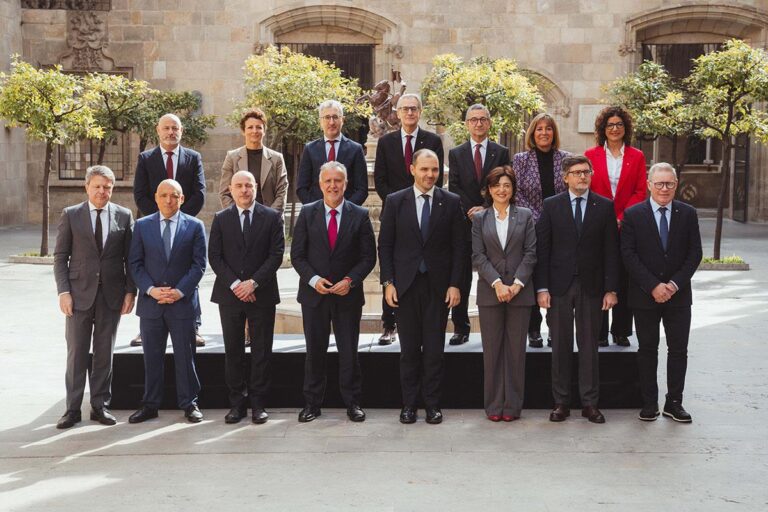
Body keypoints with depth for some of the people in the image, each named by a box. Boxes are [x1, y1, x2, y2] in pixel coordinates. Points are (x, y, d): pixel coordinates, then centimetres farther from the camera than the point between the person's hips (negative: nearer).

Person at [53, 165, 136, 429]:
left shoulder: (124, 216, 4)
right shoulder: (71, 215, 2)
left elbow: (130, 257, 5)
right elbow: (60, 257, 1)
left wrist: (130, 291, -2)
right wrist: (63, 291, -7)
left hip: (112, 295, 1)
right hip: (80, 294, -1)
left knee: (105, 353, 8)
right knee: (76, 353, 3)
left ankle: (100, 405, 18)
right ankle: (73, 409, 12)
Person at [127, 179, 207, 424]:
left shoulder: (194, 226, 2)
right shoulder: (142, 226, 6)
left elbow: (199, 264, -2)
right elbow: (135, 263, 3)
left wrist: (180, 291, -12)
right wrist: (151, 289, -11)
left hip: (183, 303, -1)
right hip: (150, 303, 2)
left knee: (185, 356, 4)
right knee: (152, 357, 8)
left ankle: (189, 403, 15)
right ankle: (150, 404, 18)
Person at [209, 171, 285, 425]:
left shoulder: (272, 217, 3)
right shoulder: (220, 219, 7)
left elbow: (276, 254, -4)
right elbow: (214, 256, 1)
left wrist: (253, 282, -13)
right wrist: (234, 284, -11)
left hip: (262, 294, -1)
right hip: (229, 294, 1)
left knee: (261, 351, 3)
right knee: (233, 351, 5)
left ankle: (258, 403, 11)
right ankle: (237, 403, 14)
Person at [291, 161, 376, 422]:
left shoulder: (360, 215, 0)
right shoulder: (307, 213, 2)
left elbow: (369, 256, 0)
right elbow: (297, 254, 1)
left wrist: (350, 280, -13)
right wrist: (313, 279, -13)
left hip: (348, 294, -1)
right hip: (314, 293, 1)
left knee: (349, 351, 5)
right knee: (315, 350, 8)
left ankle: (352, 402, 17)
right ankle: (312, 403, 18)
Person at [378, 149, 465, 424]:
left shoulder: (451, 202, 3)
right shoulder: (395, 201, 3)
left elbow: (459, 246, 3)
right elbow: (385, 245, 4)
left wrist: (455, 284, -3)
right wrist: (388, 282, -3)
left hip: (438, 286, 0)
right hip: (405, 285, 0)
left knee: (434, 349, 3)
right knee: (409, 349, 6)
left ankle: (432, 404, 13)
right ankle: (409, 404, 15)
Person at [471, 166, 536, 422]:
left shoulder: (525, 216, 6)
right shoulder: (479, 218, 7)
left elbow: (530, 253, 0)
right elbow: (478, 256, 0)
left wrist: (517, 283, -11)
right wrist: (497, 283, -12)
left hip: (519, 291, 0)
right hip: (490, 292, 0)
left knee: (516, 348, 3)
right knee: (492, 349, 4)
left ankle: (513, 404, 11)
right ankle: (494, 405, 11)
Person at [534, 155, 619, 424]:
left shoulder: (605, 206, 4)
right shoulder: (551, 205, 3)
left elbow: (611, 250, 3)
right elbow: (542, 248, 1)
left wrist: (611, 289, -3)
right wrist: (541, 288, -6)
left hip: (591, 286, 0)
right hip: (559, 286, 0)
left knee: (589, 346, 5)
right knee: (560, 346, 5)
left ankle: (590, 402, 13)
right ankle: (561, 402, 13)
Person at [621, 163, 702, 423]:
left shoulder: (688, 213, 3)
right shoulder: (633, 214, -3)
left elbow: (695, 253, 1)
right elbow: (629, 255, -8)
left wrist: (675, 284, -11)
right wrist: (653, 286, -15)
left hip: (678, 294, 2)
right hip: (645, 294, -1)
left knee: (678, 349, 4)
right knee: (647, 349, 7)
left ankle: (674, 402, 14)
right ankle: (649, 403, 15)